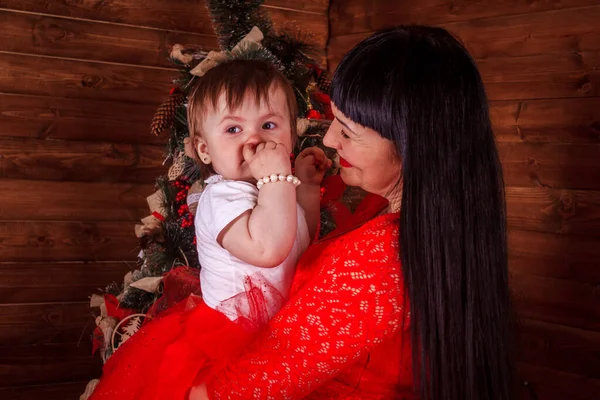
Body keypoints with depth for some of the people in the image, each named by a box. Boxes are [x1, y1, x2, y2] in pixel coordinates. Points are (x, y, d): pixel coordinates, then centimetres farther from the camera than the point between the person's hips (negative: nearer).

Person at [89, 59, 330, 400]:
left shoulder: (274, 187, 5)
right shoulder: (223, 198, -24)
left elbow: (306, 241, 21)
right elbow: (268, 249, -41)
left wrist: (308, 185, 10)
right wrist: (278, 178, -34)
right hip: (228, 341, -9)